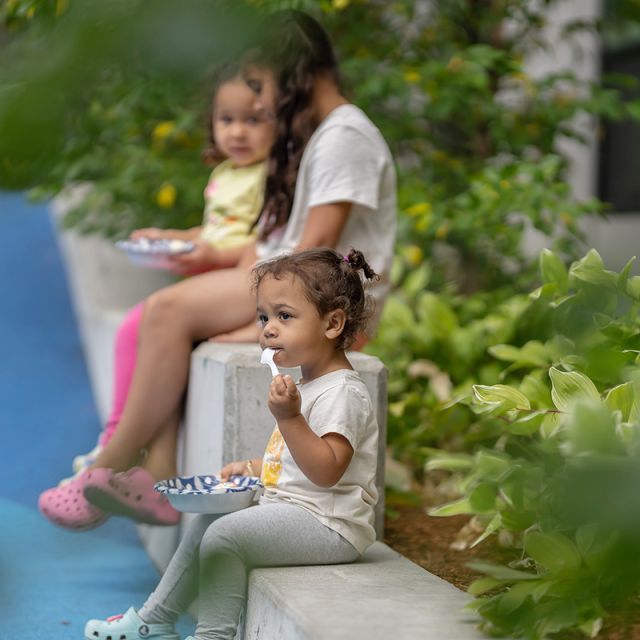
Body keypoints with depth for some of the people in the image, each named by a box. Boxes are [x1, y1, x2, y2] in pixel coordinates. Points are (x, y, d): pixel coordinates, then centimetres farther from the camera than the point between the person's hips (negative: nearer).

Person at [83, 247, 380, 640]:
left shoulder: (342, 393, -19)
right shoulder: (310, 385, 14)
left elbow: (326, 471, -29)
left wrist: (288, 417, -37)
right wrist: (254, 468, 14)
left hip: (329, 526, -11)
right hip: (293, 511, 11)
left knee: (223, 536, -20)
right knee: (206, 524, 18)